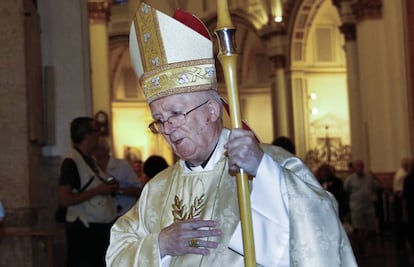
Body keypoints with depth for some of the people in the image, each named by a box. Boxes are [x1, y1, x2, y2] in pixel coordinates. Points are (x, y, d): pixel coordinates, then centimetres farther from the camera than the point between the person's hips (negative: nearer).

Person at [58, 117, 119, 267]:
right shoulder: (71, 162, -13)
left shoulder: (89, 160, 15)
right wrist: (97, 191, -19)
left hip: (101, 228, 9)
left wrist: (109, 188, 7)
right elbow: (64, 200, -20)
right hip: (83, 231, -9)